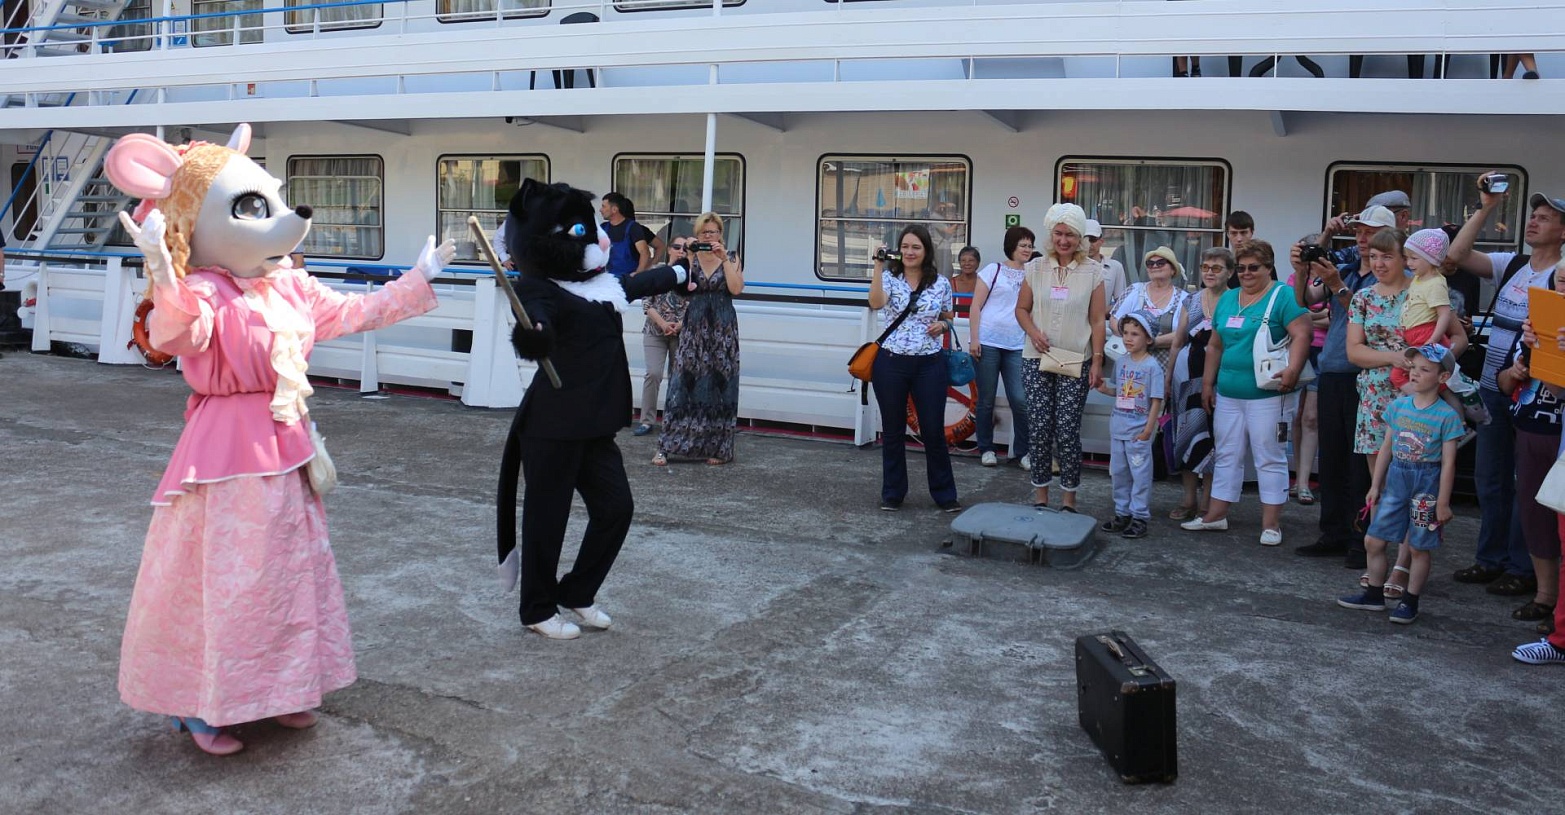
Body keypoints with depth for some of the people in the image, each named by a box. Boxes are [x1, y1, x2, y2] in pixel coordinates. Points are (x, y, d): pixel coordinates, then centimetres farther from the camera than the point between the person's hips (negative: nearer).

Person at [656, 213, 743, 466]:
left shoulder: (731, 258, 6)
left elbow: (736, 288, -10)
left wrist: (724, 259, -12)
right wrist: (688, 256, -15)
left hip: (723, 330, 0)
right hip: (694, 328, 0)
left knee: (718, 385, 2)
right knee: (685, 383, -4)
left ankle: (718, 449, 10)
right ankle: (667, 447, 0)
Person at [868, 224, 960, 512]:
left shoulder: (941, 283, 4)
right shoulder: (889, 278, -1)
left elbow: (948, 319, 16)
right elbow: (876, 303, -22)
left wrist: (942, 325, -6)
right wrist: (879, 265, -25)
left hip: (929, 364, 1)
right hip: (891, 363, 0)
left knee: (934, 430, 3)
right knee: (893, 431, 10)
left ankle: (944, 494, 16)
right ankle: (893, 493, 22)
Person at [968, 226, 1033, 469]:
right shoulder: (994, 270, 2)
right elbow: (975, 307, -1)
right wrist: (974, 339, -9)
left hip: (1017, 346, 2)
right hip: (987, 342, -2)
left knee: (1020, 399, -4)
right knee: (986, 400, 4)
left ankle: (1022, 452, 10)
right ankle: (986, 449, 18)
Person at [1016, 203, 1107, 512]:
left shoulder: (1092, 271, 0)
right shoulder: (1036, 268, 5)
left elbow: (1097, 320, 0)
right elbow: (1022, 308, 11)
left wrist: (1097, 362, -5)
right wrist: (1033, 333, -8)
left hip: (1075, 362, -2)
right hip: (1037, 360, 2)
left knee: (1068, 431, -4)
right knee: (1039, 428, 3)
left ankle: (1069, 499, 7)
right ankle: (1040, 495, 14)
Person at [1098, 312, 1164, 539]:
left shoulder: (1152, 366, -11)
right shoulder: (1121, 362, 7)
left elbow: (1156, 400, -12)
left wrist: (1148, 429, -15)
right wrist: (1104, 389, -2)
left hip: (1139, 431, -7)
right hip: (1118, 427, 7)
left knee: (1140, 474, 1)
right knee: (1118, 472, 13)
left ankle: (1140, 517, 8)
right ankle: (1122, 513, 25)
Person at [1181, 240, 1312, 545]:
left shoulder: (1283, 296, -6)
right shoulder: (1227, 299, 15)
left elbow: (1301, 335, -15)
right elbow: (1214, 345, 18)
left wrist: (1292, 370, -27)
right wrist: (1207, 383, 15)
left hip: (1266, 395, -7)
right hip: (1227, 394, 7)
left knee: (1269, 458, 0)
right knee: (1226, 456, 13)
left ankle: (1271, 523, 6)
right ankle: (1216, 514, 22)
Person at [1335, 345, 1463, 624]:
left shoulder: (1447, 416, -10)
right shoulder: (1398, 406, 3)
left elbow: (1448, 463, -9)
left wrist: (1443, 502, -9)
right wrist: (1375, 485, 11)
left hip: (1427, 483, -5)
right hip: (1396, 478, 5)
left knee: (1419, 547, 6)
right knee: (1373, 540, 7)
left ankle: (1410, 601, 19)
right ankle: (1374, 594, 22)